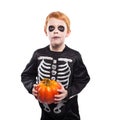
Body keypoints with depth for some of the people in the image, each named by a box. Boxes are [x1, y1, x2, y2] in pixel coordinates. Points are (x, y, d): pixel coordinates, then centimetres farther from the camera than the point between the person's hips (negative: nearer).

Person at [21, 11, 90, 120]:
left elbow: (83, 79, -6)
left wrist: (68, 92, -20)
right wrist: (32, 88, -15)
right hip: (46, 110, 2)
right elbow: (27, 75, 4)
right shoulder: (39, 54, -6)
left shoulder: (74, 56, -11)